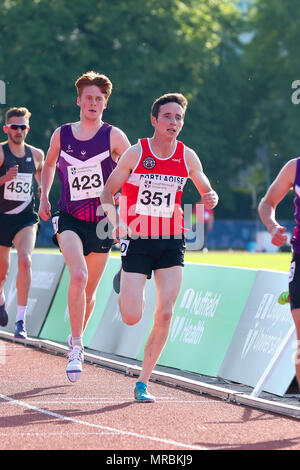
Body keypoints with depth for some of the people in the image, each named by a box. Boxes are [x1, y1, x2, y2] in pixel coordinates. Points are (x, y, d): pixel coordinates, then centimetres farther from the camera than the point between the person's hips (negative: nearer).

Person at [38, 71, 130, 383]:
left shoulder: (113, 136, -4)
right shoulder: (61, 135, 3)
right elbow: (49, 165, 22)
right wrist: (44, 196, 14)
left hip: (102, 222, 0)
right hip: (69, 219, 0)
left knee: (89, 290, 10)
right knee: (78, 275, -24)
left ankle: (77, 339, 35)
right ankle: (75, 348, -18)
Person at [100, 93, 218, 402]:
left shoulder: (187, 157, 1)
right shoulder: (135, 153, -7)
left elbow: (207, 193, 13)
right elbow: (108, 192, 0)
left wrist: (210, 199, -11)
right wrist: (115, 223, -18)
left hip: (171, 243, 2)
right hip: (137, 240, -2)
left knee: (165, 313, -9)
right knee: (131, 318, -8)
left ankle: (143, 382, 3)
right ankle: (123, 290, 31)